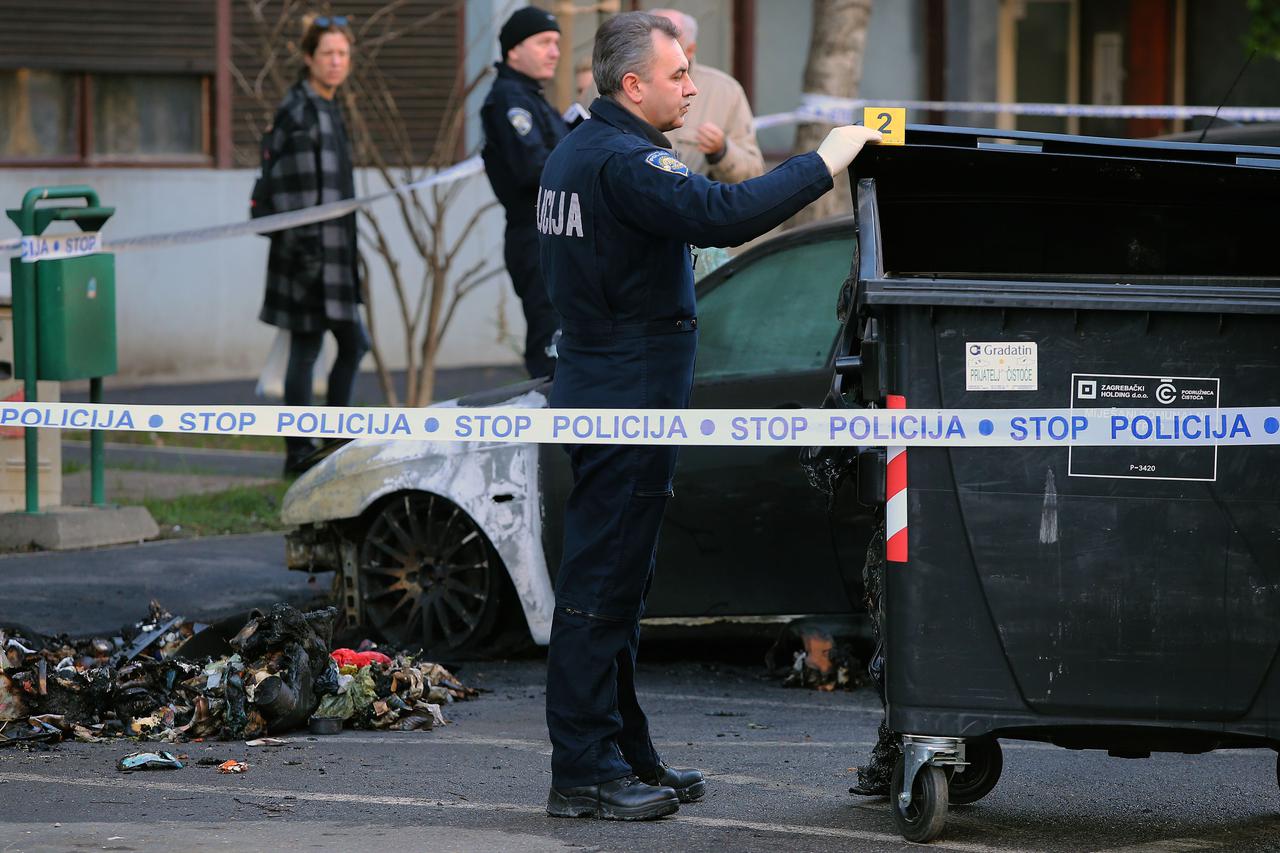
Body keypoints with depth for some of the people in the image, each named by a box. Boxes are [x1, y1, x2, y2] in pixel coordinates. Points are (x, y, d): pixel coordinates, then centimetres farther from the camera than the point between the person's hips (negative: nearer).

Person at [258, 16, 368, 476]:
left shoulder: (329, 109, 17)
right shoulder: (297, 110, -13)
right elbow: (287, 185, -18)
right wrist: (304, 248, -22)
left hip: (334, 253, 10)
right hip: (310, 249, -10)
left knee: (353, 343, 13)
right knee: (306, 348, -6)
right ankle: (299, 453, -1)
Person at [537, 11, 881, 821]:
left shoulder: (575, 153, 16)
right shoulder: (622, 162, -18)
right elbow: (722, 214, -31)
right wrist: (823, 163, -25)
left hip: (599, 387, 11)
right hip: (628, 402, -11)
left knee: (615, 579, 15)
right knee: (602, 582, -8)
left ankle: (625, 754, 21)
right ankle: (583, 770, -5)